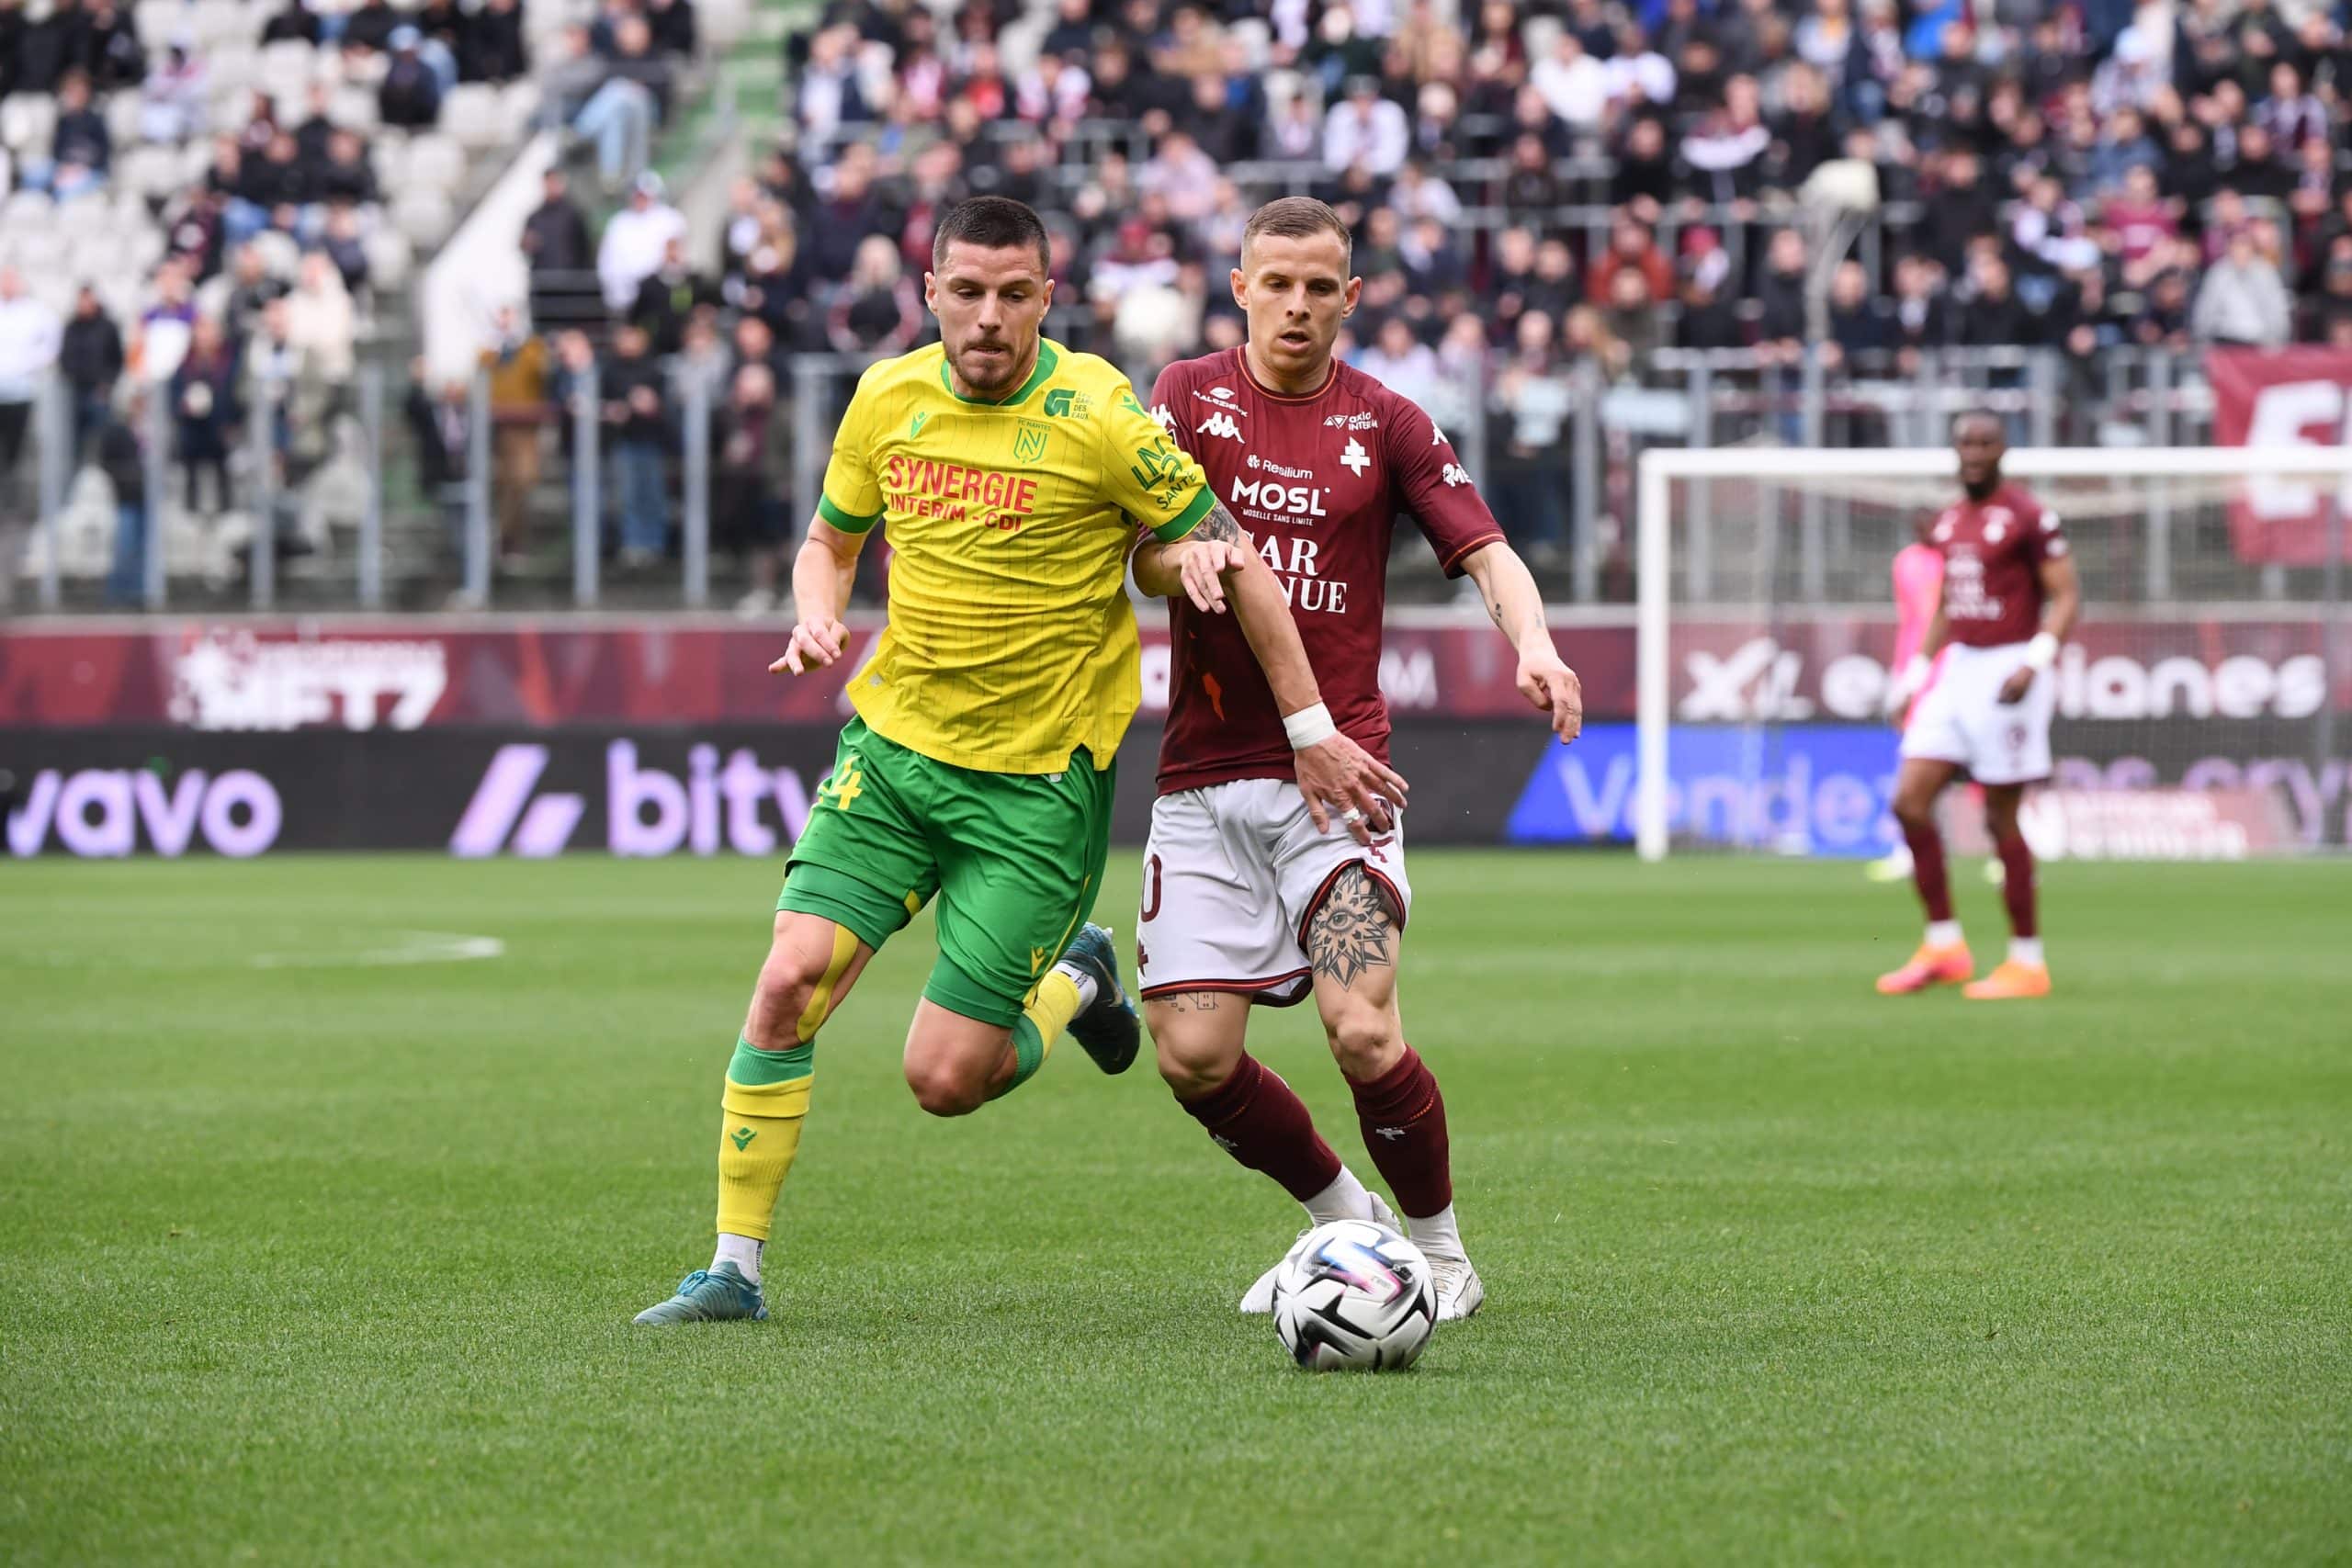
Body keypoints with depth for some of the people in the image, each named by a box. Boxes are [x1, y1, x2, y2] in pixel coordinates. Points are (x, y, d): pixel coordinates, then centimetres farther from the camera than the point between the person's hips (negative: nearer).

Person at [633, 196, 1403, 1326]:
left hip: (1039, 778, -4)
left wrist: (1311, 732, -6)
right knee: (790, 981, -13)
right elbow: (830, 539, 18)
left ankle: (1073, 984, 26)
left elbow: (1233, 563, -7)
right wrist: (815, 618, -5)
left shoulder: (1097, 417, -14)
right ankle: (735, 1268, -2)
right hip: (892, 743, 4)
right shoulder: (887, 400, 1)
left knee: (944, 1079, -7)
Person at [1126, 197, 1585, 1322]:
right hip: (1203, 778, 2)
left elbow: (1487, 554, 1)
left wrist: (1533, 644, -20)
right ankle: (1341, 1218, 21)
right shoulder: (1190, 395, 7)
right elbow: (1146, 562, 0)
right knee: (1193, 1054, -5)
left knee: (1362, 1030, -18)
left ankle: (1440, 1251, 6)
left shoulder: (1386, 424, 6)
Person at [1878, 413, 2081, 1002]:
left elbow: (2066, 597, -11)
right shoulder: (1949, 521, 14)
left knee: (2000, 819, -4)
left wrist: (2035, 662, -24)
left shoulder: (2029, 517, -9)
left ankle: (2027, 962, 6)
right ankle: (1944, 946, 7)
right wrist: (1915, 675, 18)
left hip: (2009, 675, -7)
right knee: (1910, 801, -1)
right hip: (1959, 671, 7)